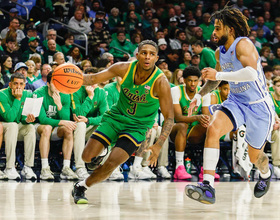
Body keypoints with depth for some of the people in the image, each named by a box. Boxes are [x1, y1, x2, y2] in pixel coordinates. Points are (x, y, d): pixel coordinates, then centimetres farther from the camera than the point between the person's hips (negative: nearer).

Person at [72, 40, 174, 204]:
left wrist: (158, 145, -32)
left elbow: (169, 118, -19)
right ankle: (98, 156, 31)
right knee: (87, 157, -7)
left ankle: (81, 187, 6)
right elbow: (94, 78, -6)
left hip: (138, 126, -3)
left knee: (112, 163, -19)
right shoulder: (125, 69, -14)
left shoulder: (160, 82, -22)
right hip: (116, 117, 3)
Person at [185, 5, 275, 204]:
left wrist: (218, 74, -37)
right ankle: (208, 187, -31)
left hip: (259, 106, -6)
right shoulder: (220, 52, 5)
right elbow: (216, 79, 23)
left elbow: (251, 73, -39)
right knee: (213, 129, -25)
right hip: (236, 101, 6)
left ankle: (266, 173, 50)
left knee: (254, 156, 9)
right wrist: (199, 95, 9)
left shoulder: (243, 44, -21)